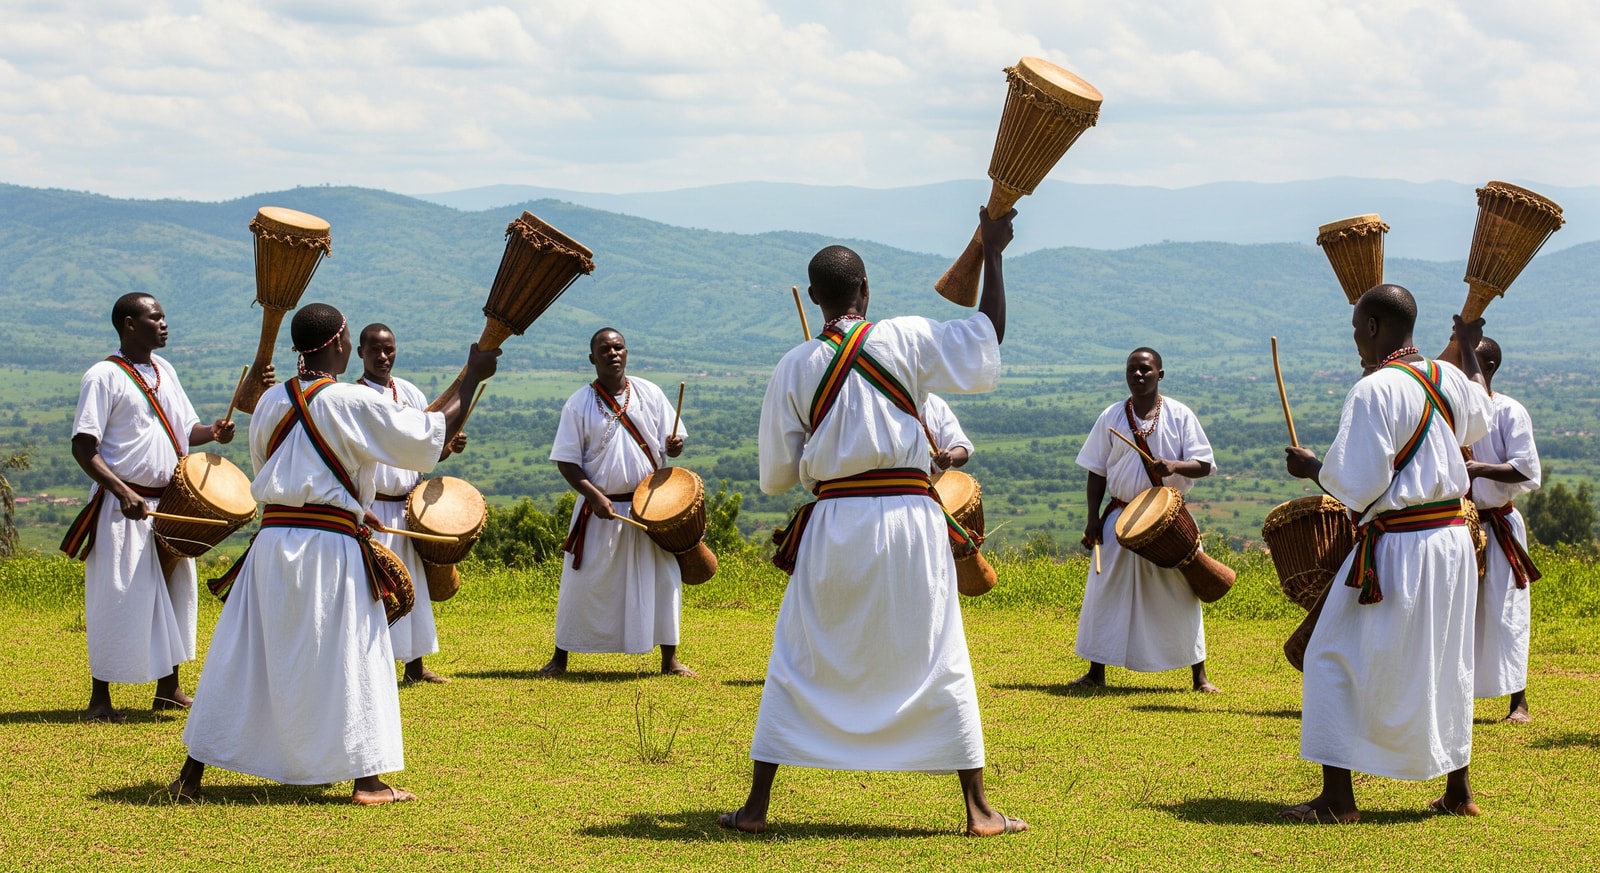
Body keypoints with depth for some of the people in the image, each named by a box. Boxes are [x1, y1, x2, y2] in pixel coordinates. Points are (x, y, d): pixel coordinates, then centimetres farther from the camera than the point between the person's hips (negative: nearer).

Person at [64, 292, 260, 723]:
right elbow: (83, 447, -16)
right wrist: (123, 492, -26)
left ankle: (169, 690, 23)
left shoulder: (163, 370, 12)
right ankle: (100, 699, 3)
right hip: (124, 508, -8)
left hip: (170, 504, 8)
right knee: (120, 599, -6)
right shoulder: (104, 377, -11)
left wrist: (213, 432, -6)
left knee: (175, 592, 12)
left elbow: (185, 431, 17)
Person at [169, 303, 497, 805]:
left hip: (272, 538, 5)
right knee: (349, 656, 4)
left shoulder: (270, 403, 7)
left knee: (241, 658, 9)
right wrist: (472, 378, 3)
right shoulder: (351, 403, -9)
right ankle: (367, 781, 7)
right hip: (331, 546, -5)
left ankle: (191, 776, 13)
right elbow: (432, 435, -7)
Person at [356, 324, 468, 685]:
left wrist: (450, 446, -7)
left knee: (413, 586, 12)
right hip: (371, 511, -6)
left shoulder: (411, 394, 8)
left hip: (409, 508, 6)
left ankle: (414, 664, 22)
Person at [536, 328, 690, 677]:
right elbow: (566, 461, -5)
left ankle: (670, 658, 14)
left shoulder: (650, 394, 2)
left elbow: (672, 441, 6)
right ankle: (560, 658, 15)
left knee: (663, 579, 3)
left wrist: (674, 446, -19)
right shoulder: (579, 404, -4)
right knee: (582, 583, 2)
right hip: (601, 508, -2)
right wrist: (595, 496, -17)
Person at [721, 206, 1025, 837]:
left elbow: (776, 476, 3)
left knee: (798, 665, 11)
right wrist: (992, 253, 10)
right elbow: (988, 335, 5)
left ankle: (756, 807, 12)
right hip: (908, 521, 0)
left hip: (833, 526, 1)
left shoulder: (794, 368, -1)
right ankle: (979, 812, 10)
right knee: (940, 664, 7)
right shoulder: (905, 340, -5)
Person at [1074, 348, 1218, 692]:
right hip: (1122, 517, 2)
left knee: (1180, 593, 1)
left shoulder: (1179, 415, -2)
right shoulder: (1111, 417, 3)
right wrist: (1093, 518, -1)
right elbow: (1097, 471, 6)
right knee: (1104, 592, 0)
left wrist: (1175, 465, -25)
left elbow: (1205, 465, -5)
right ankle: (1096, 672, 10)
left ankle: (1199, 674, 10)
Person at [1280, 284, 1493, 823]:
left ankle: (1337, 798, -1)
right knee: (1446, 663, 19)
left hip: (1398, 549, -7)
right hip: (1454, 538, 8)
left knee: (1334, 661, 2)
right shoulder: (1450, 378, 7)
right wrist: (1469, 348, 46)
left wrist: (1311, 467, 0)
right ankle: (1458, 789, 25)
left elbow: (1355, 485, -20)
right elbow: (1478, 420, 32)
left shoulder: (1374, 391, -17)